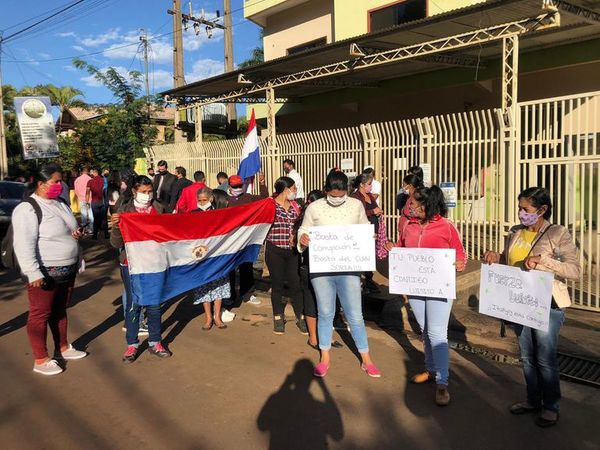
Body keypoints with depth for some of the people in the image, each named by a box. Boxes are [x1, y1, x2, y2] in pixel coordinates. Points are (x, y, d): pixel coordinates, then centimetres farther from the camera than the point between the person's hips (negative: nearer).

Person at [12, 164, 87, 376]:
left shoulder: (60, 205, 11)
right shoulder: (28, 209, -16)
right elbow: (24, 245, -22)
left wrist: (77, 233, 4)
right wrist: (33, 273, -26)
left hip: (68, 270, 8)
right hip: (45, 272, -8)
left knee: (60, 311, 20)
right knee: (40, 314, 3)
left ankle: (63, 348, 34)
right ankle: (41, 360, 13)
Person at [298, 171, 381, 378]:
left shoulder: (356, 205, 0)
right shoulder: (314, 207, -3)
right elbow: (304, 229, 6)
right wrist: (302, 239, -16)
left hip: (349, 269, 0)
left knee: (355, 315, 5)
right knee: (325, 313, 12)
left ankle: (366, 360, 22)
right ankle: (325, 358, 28)